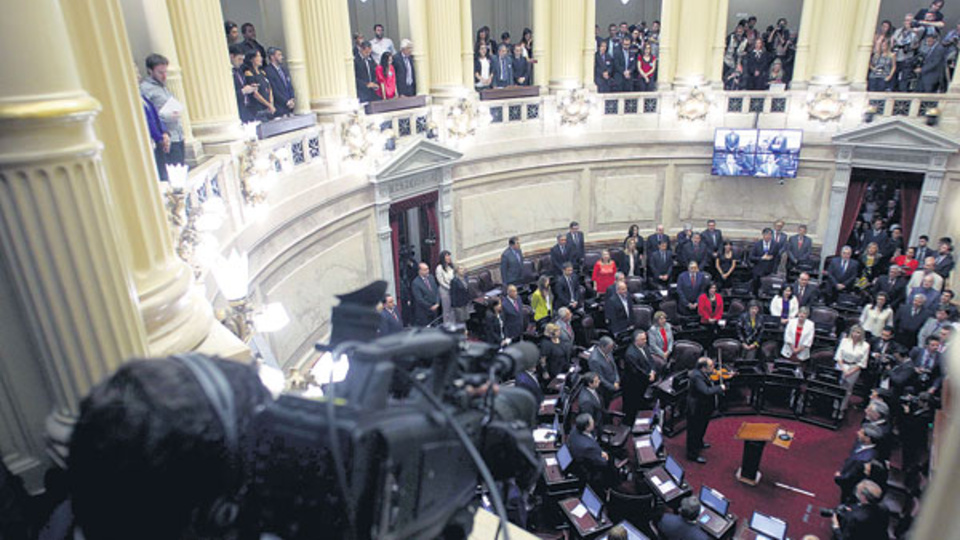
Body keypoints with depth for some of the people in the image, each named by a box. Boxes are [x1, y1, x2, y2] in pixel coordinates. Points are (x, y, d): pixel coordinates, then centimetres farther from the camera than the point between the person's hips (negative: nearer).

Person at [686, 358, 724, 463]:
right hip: (697, 409, -10)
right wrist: (720, 388, -28)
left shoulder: (702, 373, -5)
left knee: (702, 428, 30)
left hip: (703, 407, 10)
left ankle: (699, 444, 54)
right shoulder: (697, 376, -33)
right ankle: (693, 454, 21)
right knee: (695, 430, 6)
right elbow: (707, 391, -42)